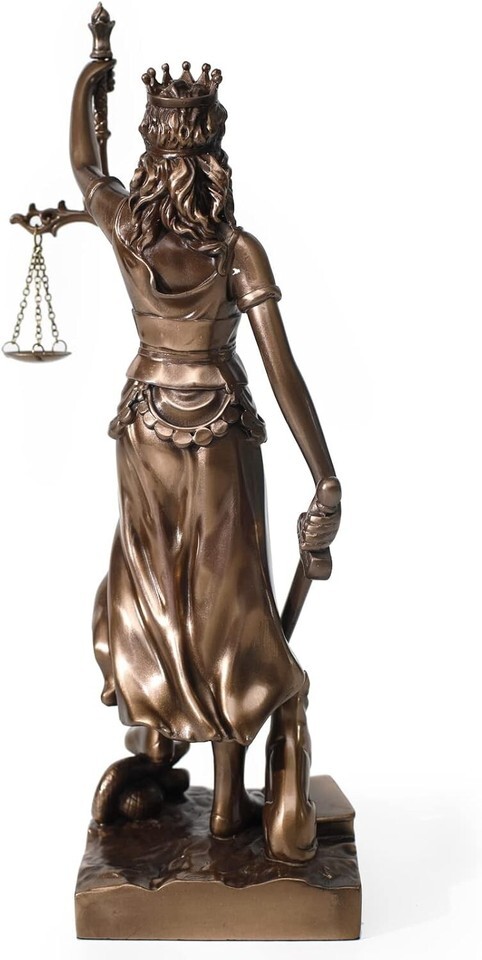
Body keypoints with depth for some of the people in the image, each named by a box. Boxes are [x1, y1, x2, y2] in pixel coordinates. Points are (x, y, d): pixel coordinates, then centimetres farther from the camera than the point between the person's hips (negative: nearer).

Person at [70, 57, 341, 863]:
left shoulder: (126, 230, -8)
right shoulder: (239, 249, -16)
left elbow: (83, 165, 16)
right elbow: (283, 373, -19)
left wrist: (84, 84, 33)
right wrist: (326, 483, -15)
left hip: (148, 431, 3)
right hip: (222, 438, -3)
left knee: (152, 593, 20)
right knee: (227, 604, 6)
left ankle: (157, 742, 39)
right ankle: (230, 800, 16)